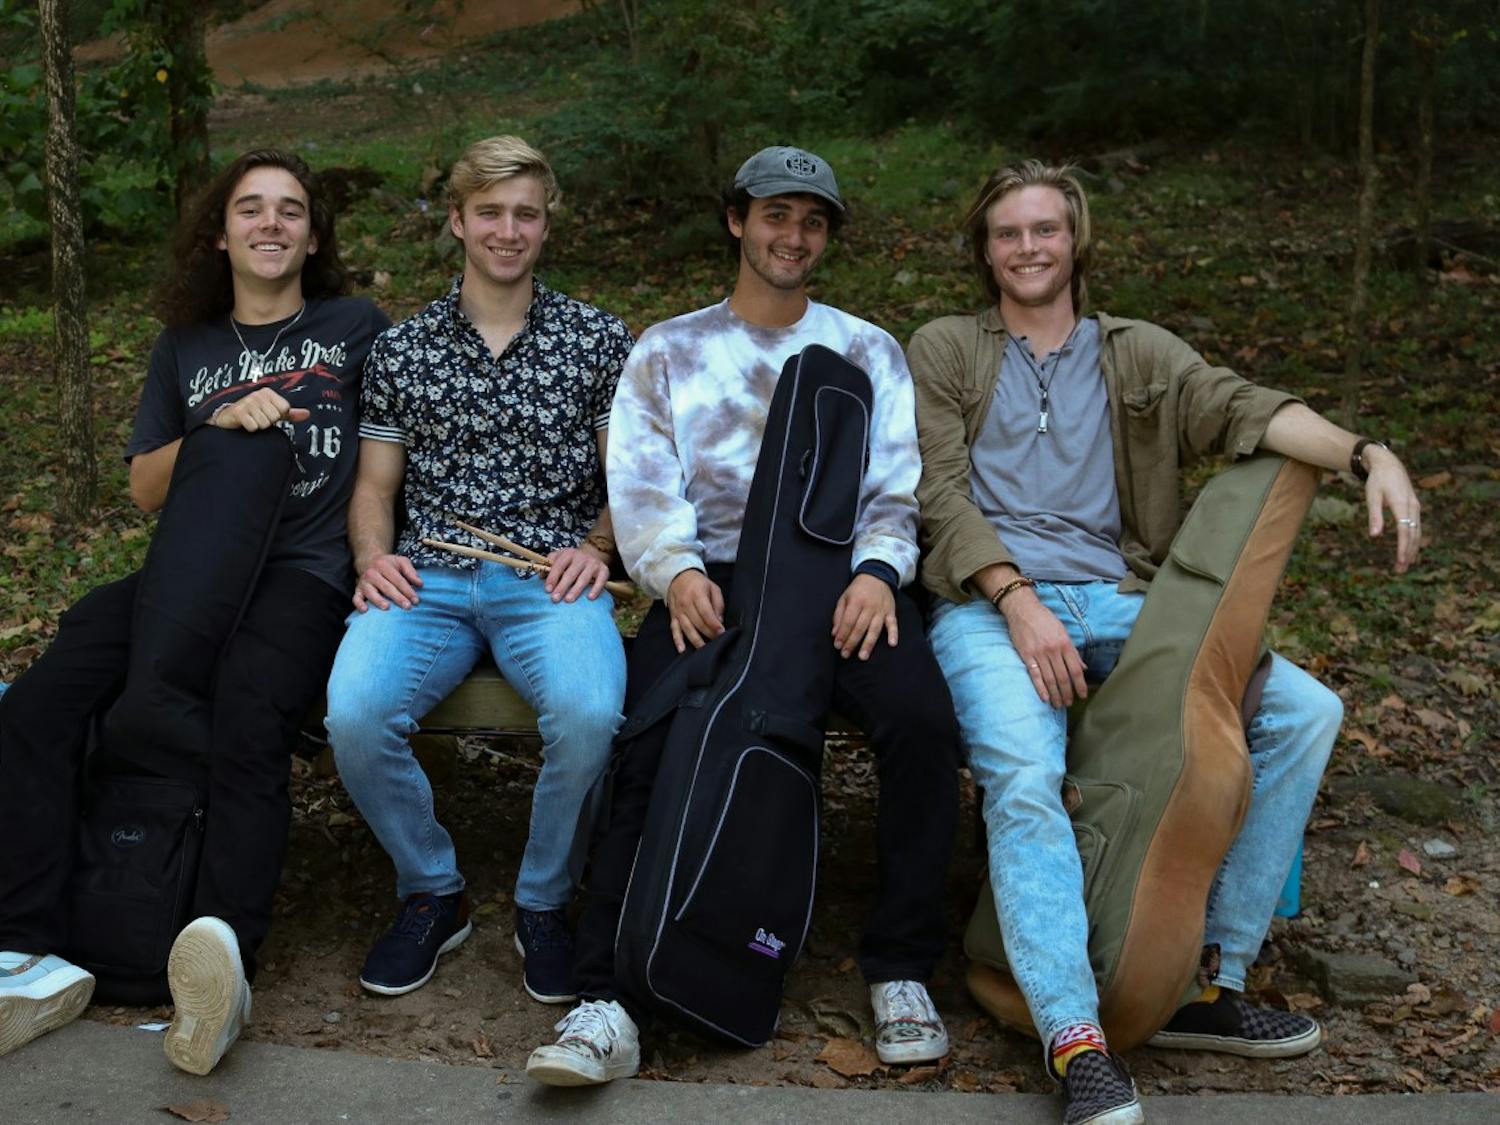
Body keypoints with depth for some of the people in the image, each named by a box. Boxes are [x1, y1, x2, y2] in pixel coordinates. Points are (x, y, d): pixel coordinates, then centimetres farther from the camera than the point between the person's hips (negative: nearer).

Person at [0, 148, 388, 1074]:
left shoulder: (357, 328, 16)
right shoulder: (186, 348, 25)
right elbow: (145, 487, 19)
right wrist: (220, 426, 0)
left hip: (302, 572, -4)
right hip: (184, 572, 4)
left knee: (248, 719, -37)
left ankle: (226, 957, -50)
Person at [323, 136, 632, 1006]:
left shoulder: (598, 339, 12)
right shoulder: (403, 349, 16)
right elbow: (375, 486, 18)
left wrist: (595, 545, -6)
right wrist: (374, 556, -3)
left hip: (549, 578, -1)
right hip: (427, 577, 2)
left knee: (589, 711, -35)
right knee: (355, 713, -29)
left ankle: (546, 902, -5)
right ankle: (433, 893, 0)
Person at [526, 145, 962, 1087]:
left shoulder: (870, 352, 21)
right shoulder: (667, 353, 19)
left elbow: (895, 491, 11)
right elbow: (642, 488, 6)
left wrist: (876, 570, -11)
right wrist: (676, 570, -15)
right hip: (710, 579, 0)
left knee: (921, 719, -30)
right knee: (646, 737, -30)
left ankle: (901, 973, -15)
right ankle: (610, 1002, -28)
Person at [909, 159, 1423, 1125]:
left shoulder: (1140, 354, 21)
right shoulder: (943, 351, 15)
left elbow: (1242, 409, 1)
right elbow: (940, 492, 2)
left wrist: (1367, 454, -19)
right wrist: (1022, 603, -15)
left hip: (1117, 600, 3)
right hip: (987, 602, -3)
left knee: (1305, 710, -16)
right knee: (1023, 775, -33)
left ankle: (1210, 983, -12)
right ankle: (1079, 1043, -32)